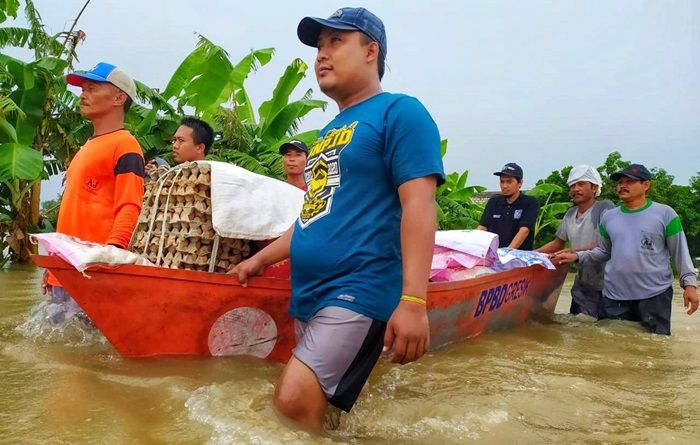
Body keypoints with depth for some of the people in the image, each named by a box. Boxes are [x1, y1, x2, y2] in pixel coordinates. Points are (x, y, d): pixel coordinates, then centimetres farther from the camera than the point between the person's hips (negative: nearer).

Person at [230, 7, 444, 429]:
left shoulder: (399, 112, -5)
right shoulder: (328, 132, 20)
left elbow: (418, 205, -16)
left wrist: (412, 301, -24)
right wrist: (260, 258, 25)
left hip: (359, 292, -8)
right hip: (309, 296, 9)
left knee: (293, 402, -18)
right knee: (318, 410, 12)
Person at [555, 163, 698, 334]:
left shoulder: (665, 213, -2)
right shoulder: (608, 216, 9)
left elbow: (680, 252, 0)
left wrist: (689, 283, -7)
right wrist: (578, 256, 1)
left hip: (655, 295, -3)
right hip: (614, 296, 4)